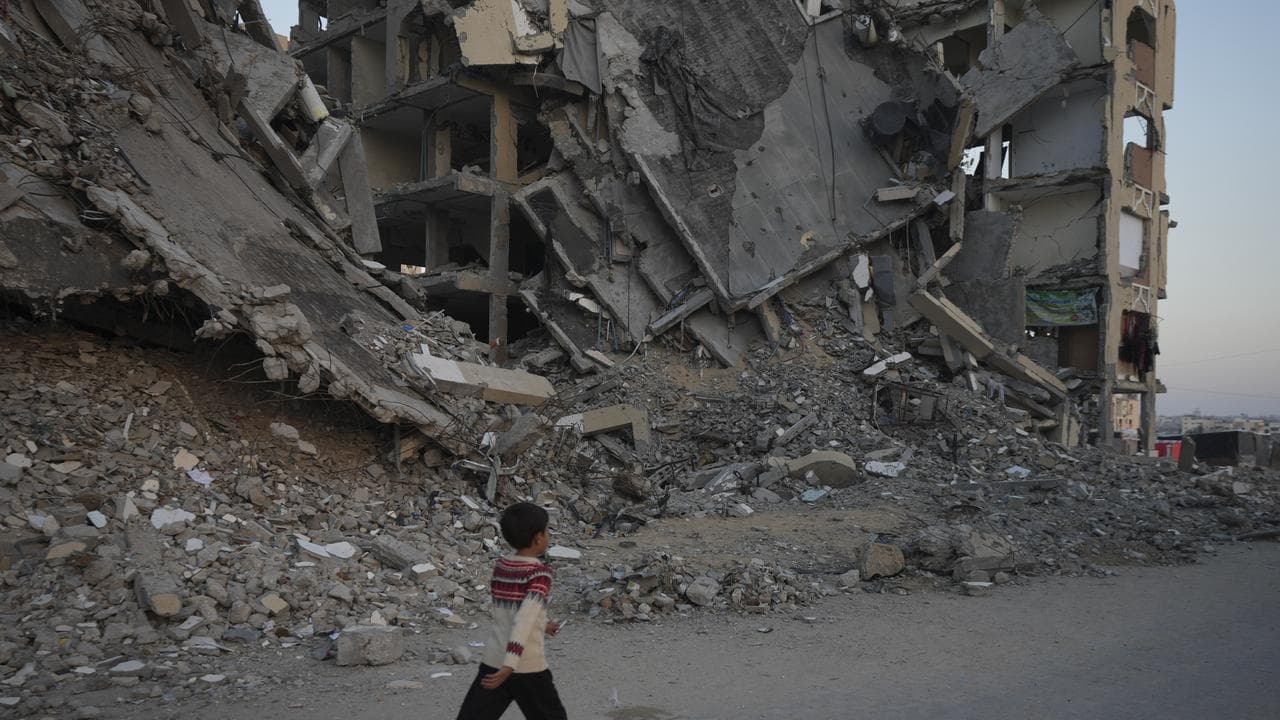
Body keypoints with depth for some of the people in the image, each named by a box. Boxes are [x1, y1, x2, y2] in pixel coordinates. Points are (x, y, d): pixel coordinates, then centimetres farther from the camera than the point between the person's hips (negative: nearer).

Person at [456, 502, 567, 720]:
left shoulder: (499, 567, 6)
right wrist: (509, 666, -31)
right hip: (528, 667, -5)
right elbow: (524, 619, -26)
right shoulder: (539, 573, -14)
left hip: (493, 662, 5)